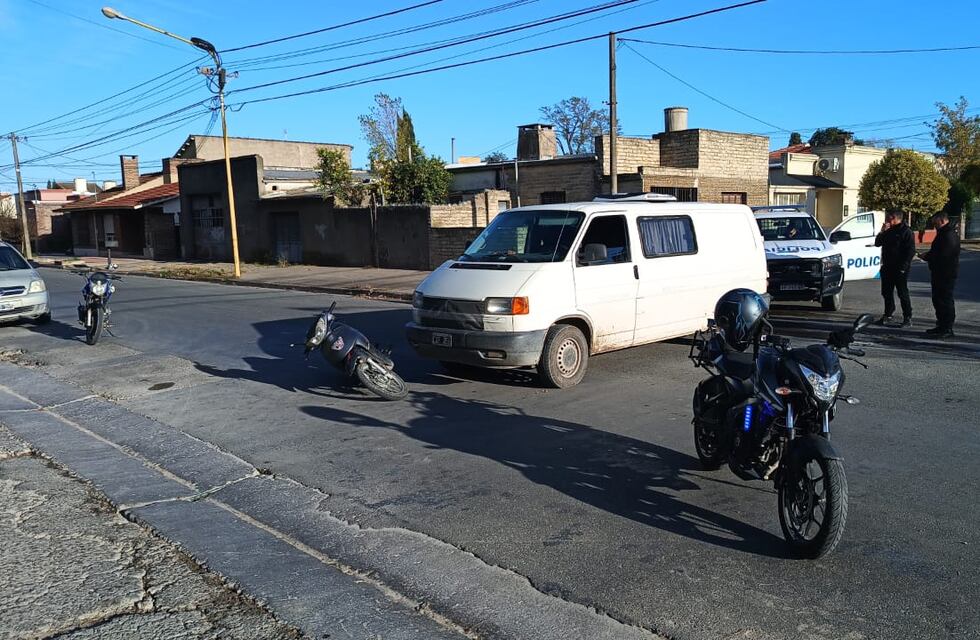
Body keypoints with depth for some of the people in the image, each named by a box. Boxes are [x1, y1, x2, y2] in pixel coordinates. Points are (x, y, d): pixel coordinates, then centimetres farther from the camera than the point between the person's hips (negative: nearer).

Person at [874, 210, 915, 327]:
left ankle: (907, 319, 3)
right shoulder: (888, 231, 13)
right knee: (886, 292, 13)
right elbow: (877, 243, 13)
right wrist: (882, 232, -3)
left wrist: (903, 267, -19)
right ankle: (887, 316, 24)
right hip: (887, 268, 8)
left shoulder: (906, 232, -9)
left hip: (900, 269, -8)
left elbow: (911, 251, -13)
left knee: (902, 293, -3)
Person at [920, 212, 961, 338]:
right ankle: (942, 325, 26)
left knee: (945, 300, -7)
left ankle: (947, 329, -3)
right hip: (940, 273, 11)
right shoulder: (944, 233, 16)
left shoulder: (949, 235, -19)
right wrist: (928, 254, 5)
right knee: (938, 299, 16)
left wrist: (926, 256, -11)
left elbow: (942, 255, -25)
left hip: (946, 274, -11)